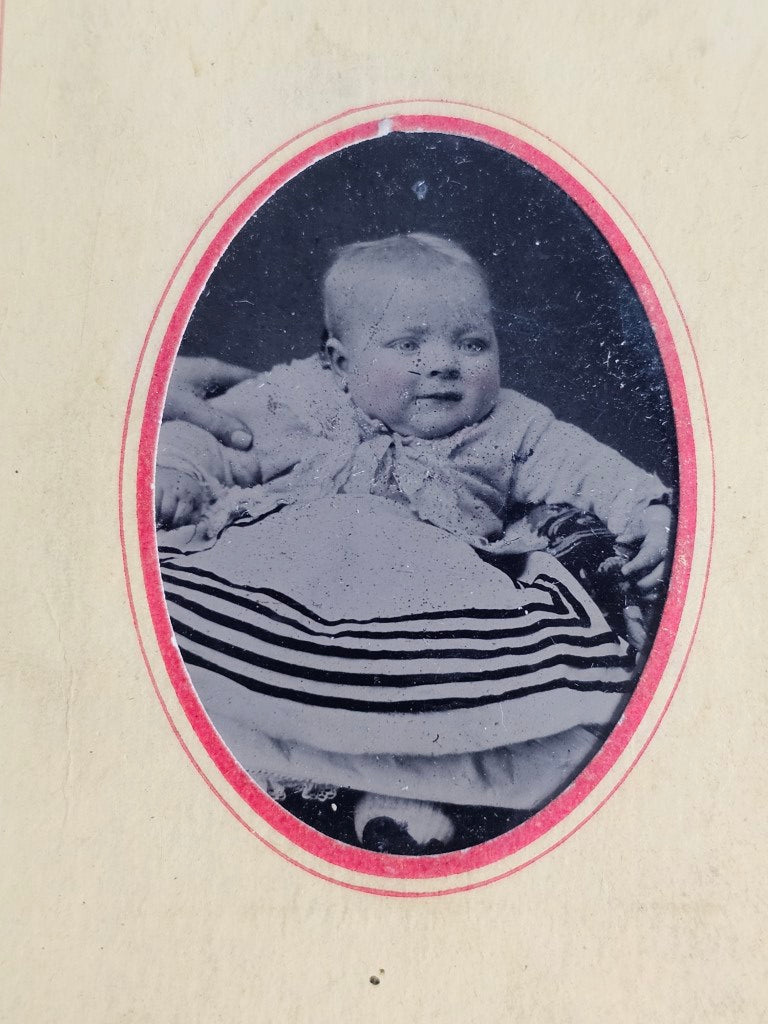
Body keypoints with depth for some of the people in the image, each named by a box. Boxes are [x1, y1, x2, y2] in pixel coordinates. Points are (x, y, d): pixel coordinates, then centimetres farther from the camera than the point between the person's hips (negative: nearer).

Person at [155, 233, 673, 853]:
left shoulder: (510, 429, 16)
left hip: (430, 587, 0)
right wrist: (175, 473, -7)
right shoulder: (297, 399, 13)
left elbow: (588, 467, 14)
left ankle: (404, 787, -20)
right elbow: (209, 435, 14)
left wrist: (649, 514, -1)